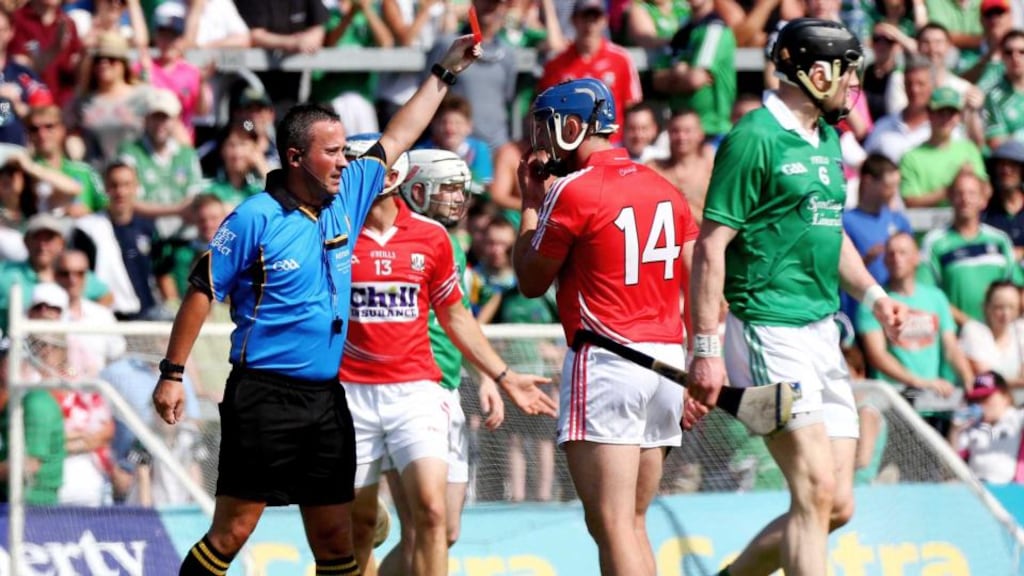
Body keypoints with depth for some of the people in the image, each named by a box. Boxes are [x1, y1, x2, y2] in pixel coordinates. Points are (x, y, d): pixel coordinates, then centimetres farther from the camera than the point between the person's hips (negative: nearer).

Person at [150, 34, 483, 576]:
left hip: (327, 398, 6)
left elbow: (395, 139, 22)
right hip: (264, 398, -6)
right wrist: (172, 374, -7)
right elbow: (202, 293, -6)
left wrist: (444, 73, 25)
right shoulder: (255, 219, -10)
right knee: (231, 532, -8)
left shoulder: (348, 196, 9)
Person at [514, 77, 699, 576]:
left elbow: (531, 283, 3)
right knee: (632, 525, 13)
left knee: (612, 526, -10)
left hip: (605, 363, -8)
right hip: (667, 360, 8)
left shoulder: (572, 192, -8)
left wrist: (531, 203, 14)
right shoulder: (664, 189, 13)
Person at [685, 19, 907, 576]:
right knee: (816, 491, -15)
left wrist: (872, 294, 12)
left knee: (836, 505, 7)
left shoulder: (826, 139, 16)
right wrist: (706, 349, -17)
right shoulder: (755, 138, -11)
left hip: (822, 335, 9)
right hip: (771, 334, -9)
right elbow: (710, 246, -13)